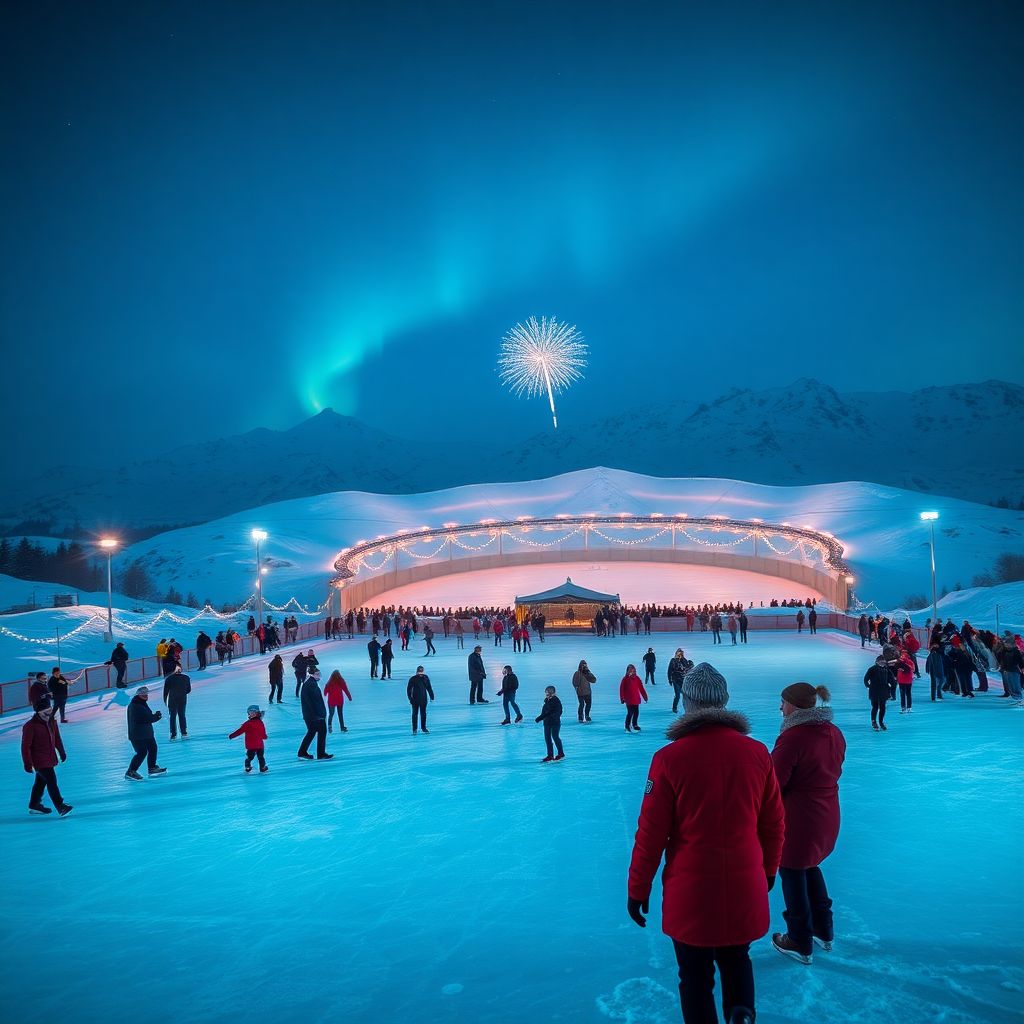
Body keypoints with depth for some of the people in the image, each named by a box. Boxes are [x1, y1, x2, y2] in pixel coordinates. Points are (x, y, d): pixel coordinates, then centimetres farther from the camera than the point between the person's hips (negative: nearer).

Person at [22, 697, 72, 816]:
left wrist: (62, 752, 23)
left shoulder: (52, 721, 3)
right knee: (52, 780, -13)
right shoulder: (30, 726, -20)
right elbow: (25, 746, -18)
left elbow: (57, 738, 17)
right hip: (39, 760, -8)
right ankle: (60, 806, -12)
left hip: (50, 757, 8)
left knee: (41, 781, 19)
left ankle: (34, 805, 34)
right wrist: (27, 763, -18)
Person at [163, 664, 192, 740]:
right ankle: (184, 733, 14)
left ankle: (173, 734, 8)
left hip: (172, 700, -2)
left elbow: (165, 691, -5)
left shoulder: (169, 679, -8)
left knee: (173, 716, 8)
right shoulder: (186, 678, -2)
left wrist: (165, 701, 6)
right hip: (183, 700, 2)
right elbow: (189, 690, 5)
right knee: (182, 715, 14)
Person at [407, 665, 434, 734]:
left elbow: (429, 688, 10)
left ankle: (423, 727, 26)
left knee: (423, 714, 11)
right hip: (415, 700, -3)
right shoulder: (413, 679, -9)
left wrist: (431, 696, 8)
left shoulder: (426, 678, 1)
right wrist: (410, 698, -14)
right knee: (415, 714, 2)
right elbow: (408, 689, -6)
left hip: (424, 699, 3)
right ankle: (414, 729, 8)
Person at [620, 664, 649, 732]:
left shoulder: (637, 678, 6)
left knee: (636, 712, 8)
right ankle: (627, 726, 5)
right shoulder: (625, 679, -5)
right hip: (628, 700, -4)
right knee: (630, 713, -7)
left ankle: (635, 725, 25)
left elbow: (641, 688, 10)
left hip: (636, 699, 5)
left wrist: (645, 696, 9)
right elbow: (621, 689, -5)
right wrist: (622, 698, -9)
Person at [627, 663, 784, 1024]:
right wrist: (769, 869, 20)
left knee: (696, 974, 15)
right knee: (736, 958, 24)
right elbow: (774, 823, 3)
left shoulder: (670, 758, -16)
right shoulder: (757, 753, -7)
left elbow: (651, 832, -12)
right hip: (745, 886, 3)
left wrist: (637, 889, 1)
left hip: (690, 890, -3)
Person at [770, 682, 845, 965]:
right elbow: (833, 770, 11)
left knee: (792, 874, 9)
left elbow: (774, 782, -21)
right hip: (827, 814, 8)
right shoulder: (834, 733, 0)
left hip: (797, 818, -8)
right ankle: (823, 931, 39)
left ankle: (800, 944, 23)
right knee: (810, 866, 27)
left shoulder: (793, 738, -26)